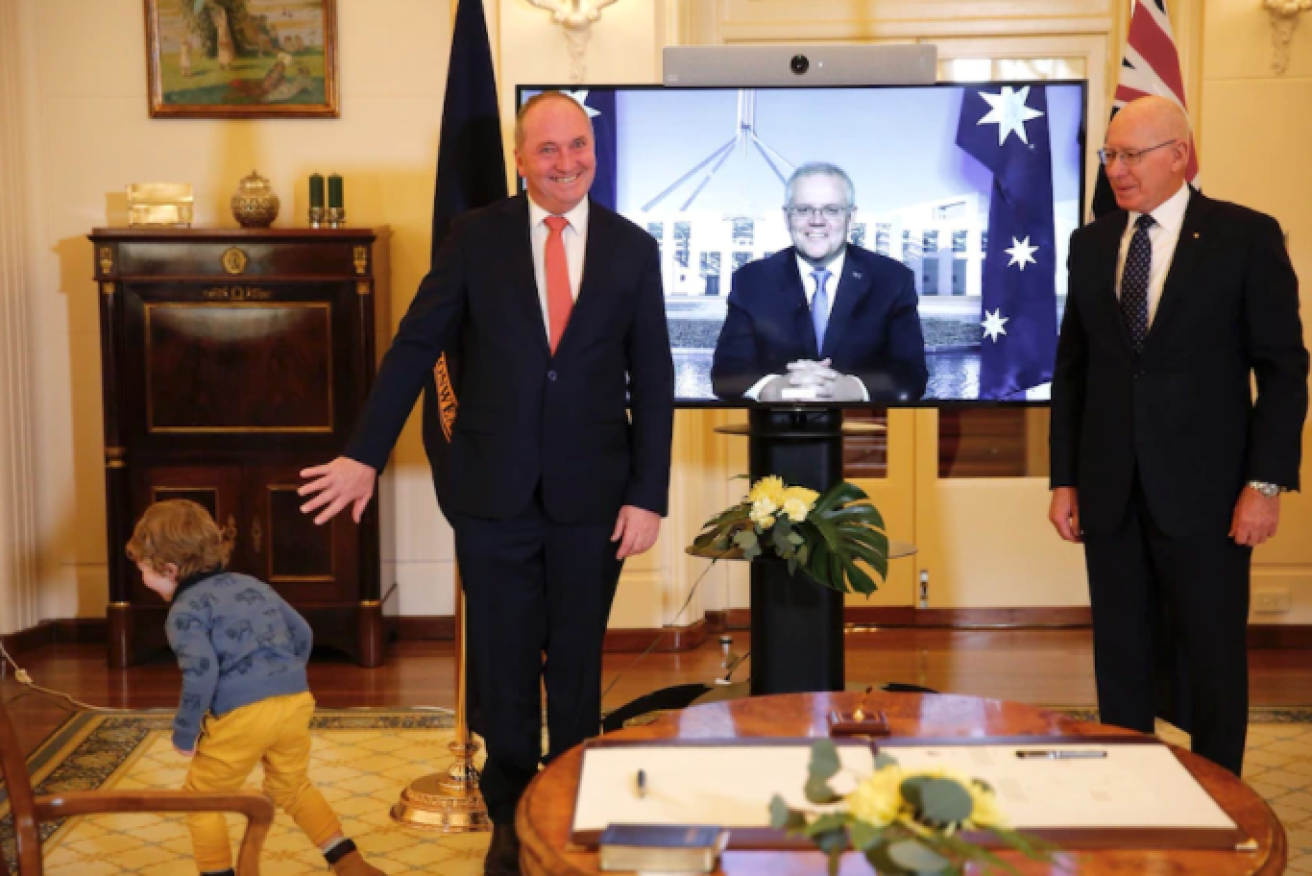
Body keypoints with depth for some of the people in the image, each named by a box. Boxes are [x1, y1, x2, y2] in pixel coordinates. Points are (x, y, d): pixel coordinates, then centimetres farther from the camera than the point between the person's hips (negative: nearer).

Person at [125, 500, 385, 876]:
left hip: (241, 714, -7)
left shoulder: (185, 611, 0)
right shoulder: (253, 585, 21)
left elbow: (201, 673, -15)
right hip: (296, 700, 7)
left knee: (201, 798, 13)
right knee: (293, 787, 26)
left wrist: (184, 733, -4)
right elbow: (302, 633, 24)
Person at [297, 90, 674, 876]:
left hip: (591, 494, 0)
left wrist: (648, 496, -5)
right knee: (504, 662, 10)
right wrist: (366, 455, -5)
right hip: (494, 488, 0)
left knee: (578, 662, 12)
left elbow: (653, 381, 1)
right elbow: (416, 347, 0)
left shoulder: (633, 248, 1)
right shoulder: (475, 237, 0)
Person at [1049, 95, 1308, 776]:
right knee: (1121, 663, 10)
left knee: (1213, 662, 6)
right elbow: (1071, 369, 11)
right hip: (1110, 492, 4)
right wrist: (1064, 479, 7)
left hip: (1204, 491, -3)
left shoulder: (1245, 236, -2)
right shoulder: (1090, 245, 10)